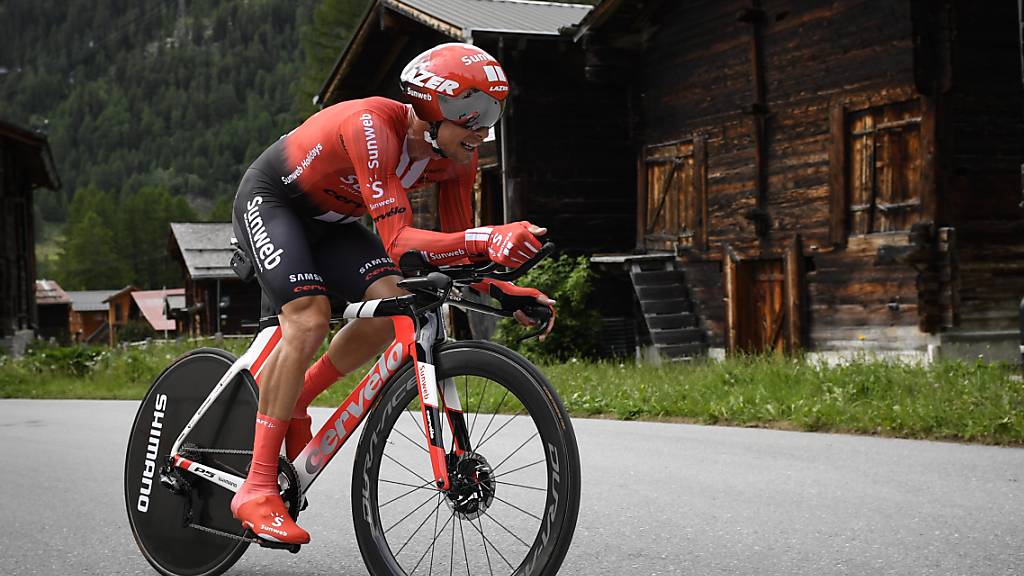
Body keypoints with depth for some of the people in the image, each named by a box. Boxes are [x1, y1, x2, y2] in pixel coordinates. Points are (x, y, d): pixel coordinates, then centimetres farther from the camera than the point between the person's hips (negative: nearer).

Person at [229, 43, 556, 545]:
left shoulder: (457, 155, -15)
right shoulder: (371, 127, -37)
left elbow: (454, 250, -8)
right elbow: (399, 242, -45)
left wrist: (504, 292, -26)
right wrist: (487, 240, -58)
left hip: (328, 219, 7)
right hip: (269, 200, -7)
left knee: (389, 305, -17)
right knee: (309, 318, -27)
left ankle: (292, 401, 6)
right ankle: (256, 490, -21)